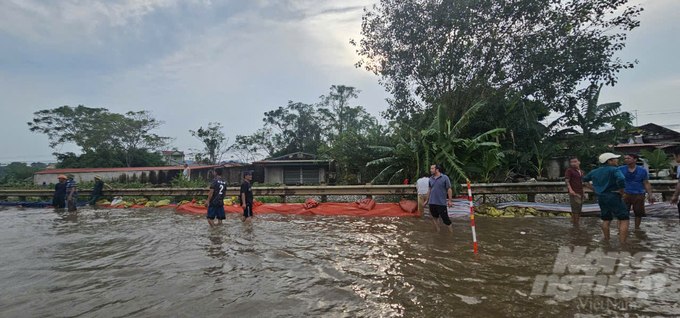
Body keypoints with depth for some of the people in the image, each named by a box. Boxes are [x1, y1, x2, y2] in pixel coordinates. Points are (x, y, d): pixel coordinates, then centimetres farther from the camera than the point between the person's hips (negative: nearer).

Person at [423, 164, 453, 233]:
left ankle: (452, 233, 8)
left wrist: (450, 200, -9)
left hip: (441, 203, -5)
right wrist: (427, 200, 15)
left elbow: (449, 189, -5)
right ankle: (438, 232, 25)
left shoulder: (445, 178, -5)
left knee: (445, 219, -3)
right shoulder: (431, 179, 9)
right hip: (432, 202, 5)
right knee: (435, 217, 13)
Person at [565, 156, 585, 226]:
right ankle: (575, 225, -5)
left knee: (579, 210, 9)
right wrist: (570, 190, -27)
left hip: (580, 193, 8)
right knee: (576, 209, -10)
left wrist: (583, 192, 22)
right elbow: (566, 180, -13)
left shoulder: (581, 171, 18)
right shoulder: (569, 171, -5)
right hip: (574, 193, -8)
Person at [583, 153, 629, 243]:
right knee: (624, 220, -1)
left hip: (601, 198, 7)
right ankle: (623, 242, -7)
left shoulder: (595, 172, 11)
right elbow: (621, 179, -30)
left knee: (606, 220, 17)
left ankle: (607, 239, 22)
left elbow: (584, 179, 21)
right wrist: (621, 190, -15)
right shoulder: (614, 170, -11)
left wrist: (593, 188, 19)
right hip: (613, 197, -7)